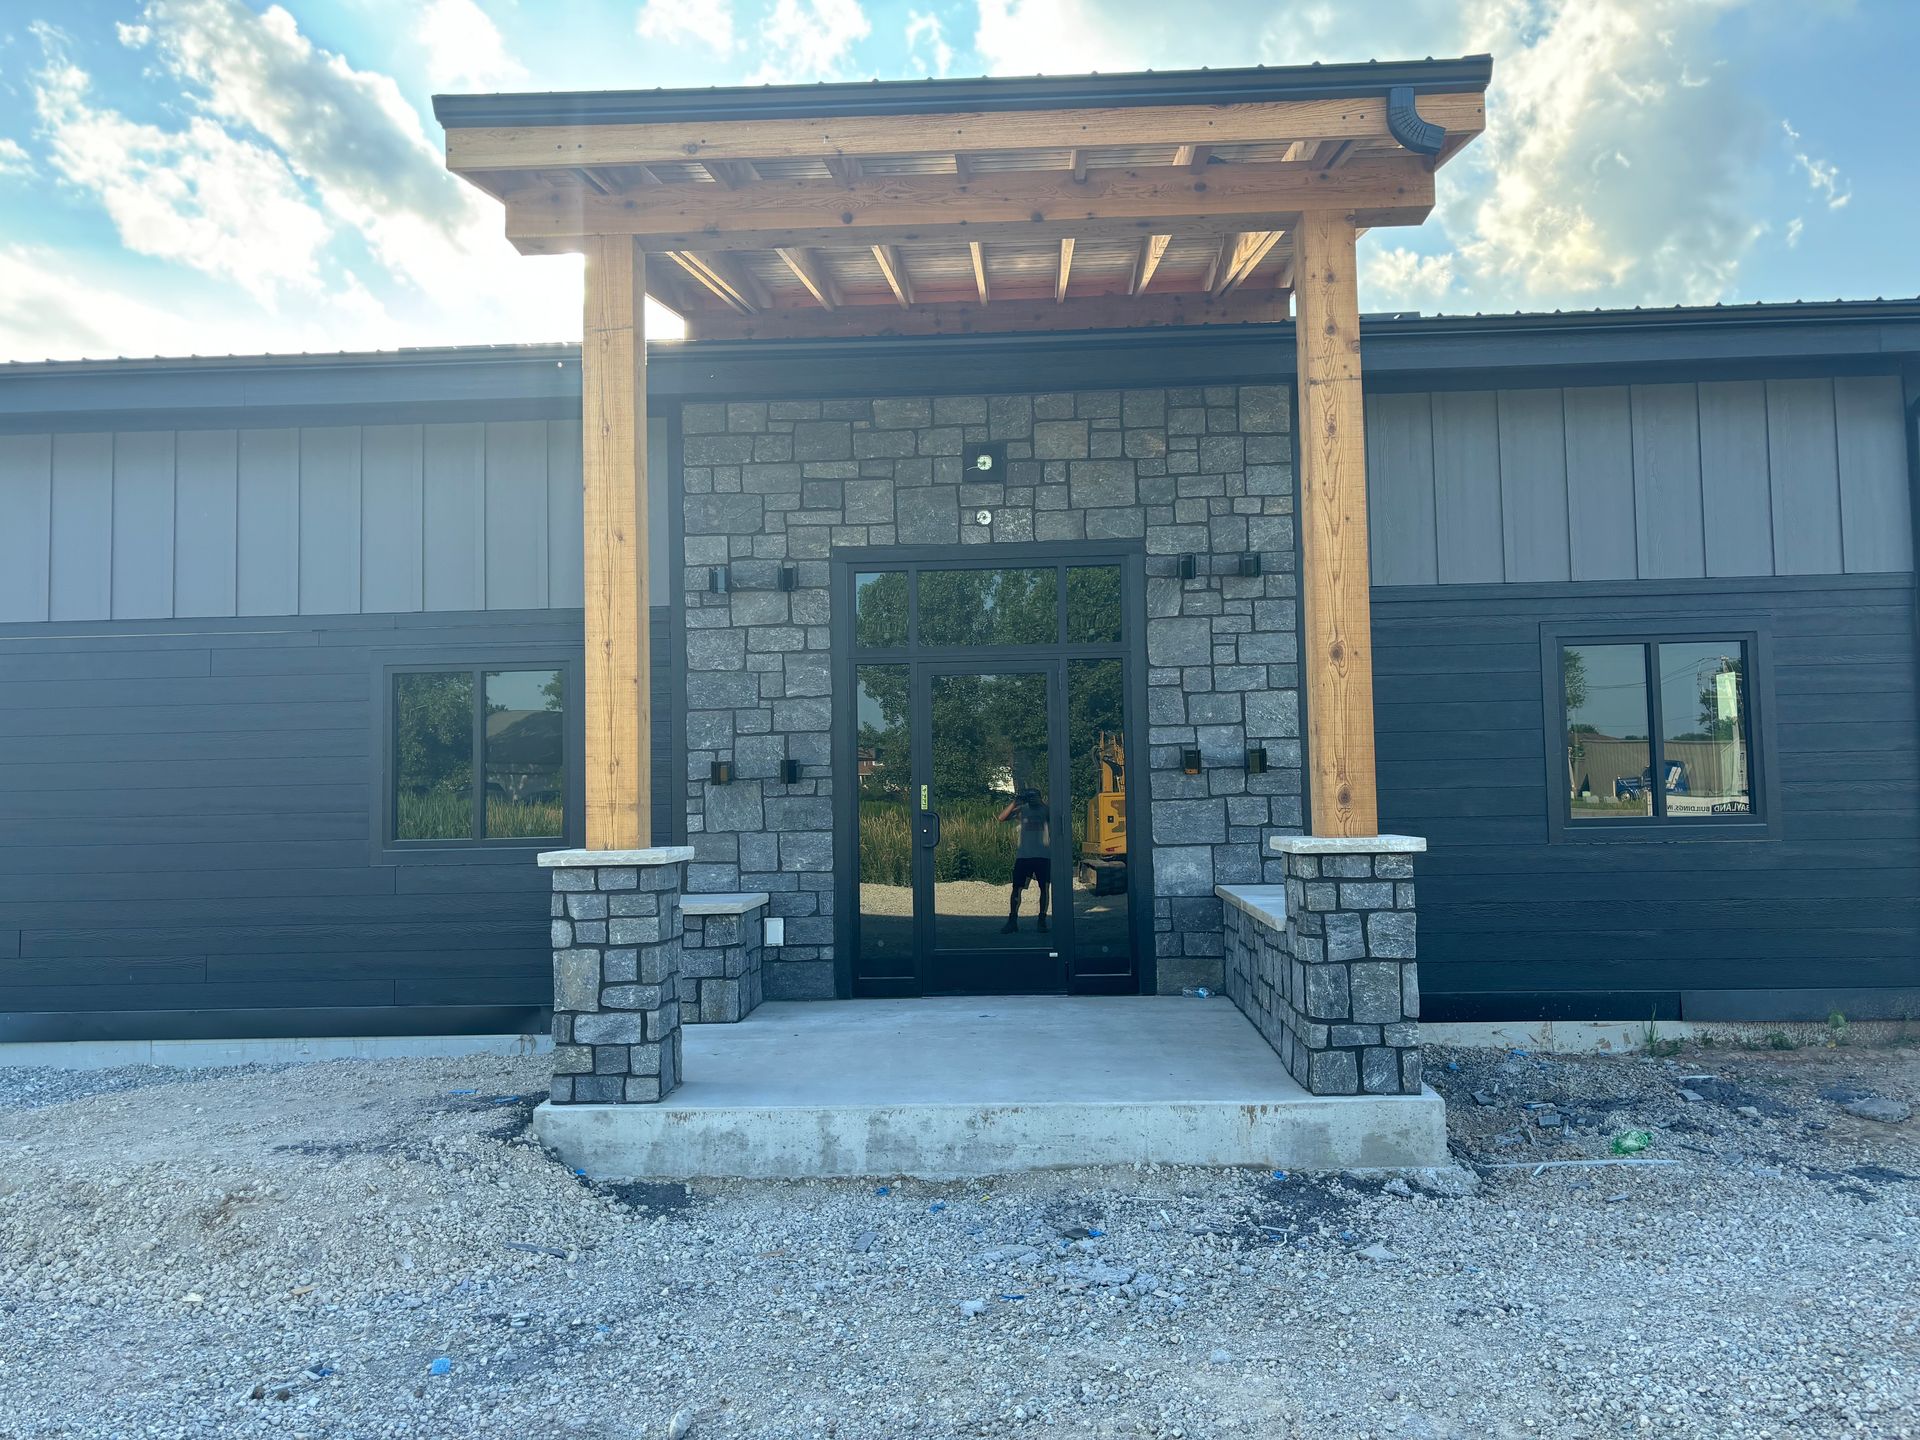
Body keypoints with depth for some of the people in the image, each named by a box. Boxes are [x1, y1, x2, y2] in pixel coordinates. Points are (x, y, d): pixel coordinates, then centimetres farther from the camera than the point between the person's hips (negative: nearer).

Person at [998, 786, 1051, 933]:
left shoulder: (1046, 809, 3)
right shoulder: (1022, 810, 7)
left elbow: (1054, 816, -19)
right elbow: (1002, 818, -4)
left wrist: (1040, 802, -23)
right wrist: (1014, 801, -13)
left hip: (1043, 855, -1)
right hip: (1023, 855, 1)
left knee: (1044, 888, 2)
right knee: (1017, 888, -1)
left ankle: (1042, 920, 13)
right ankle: (1012, 921, 5)